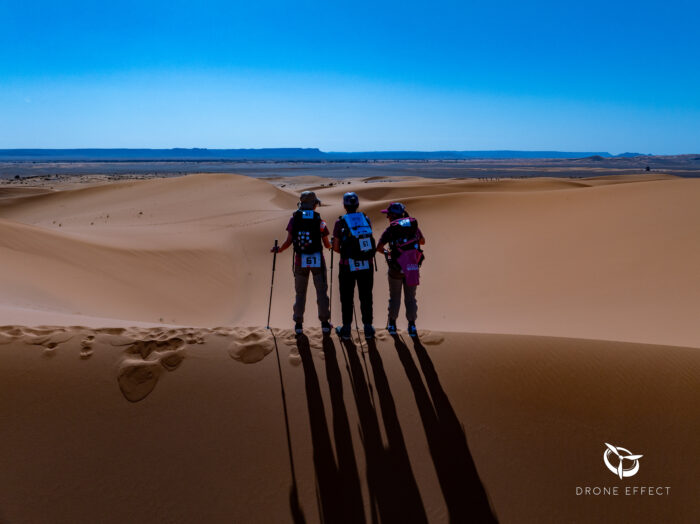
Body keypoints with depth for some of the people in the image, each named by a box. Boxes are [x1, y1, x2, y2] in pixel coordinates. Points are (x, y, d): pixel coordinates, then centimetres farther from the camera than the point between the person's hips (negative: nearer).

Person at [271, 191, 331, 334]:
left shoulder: (294, 219, -3)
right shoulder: (319, 221, -7)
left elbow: (289, 241, -4)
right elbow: (327, 244, -1)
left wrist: (278, 250, 14)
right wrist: (331, 246, 22)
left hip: (300, 260, 2)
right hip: (317, 259, -2)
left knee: (300, 293, 13)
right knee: (321, 291, 9)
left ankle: (298, 324, 14)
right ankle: (325, 323, 12)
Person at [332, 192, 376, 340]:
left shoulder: (340, 222, -5)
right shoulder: (366, 219, 3)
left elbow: (335, 247, -5)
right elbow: (371, 242, 8)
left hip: (348, 265, -2)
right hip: (367, 265, 2)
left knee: (347, 297, 10)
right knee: (366, 296, 13)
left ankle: (346, 329, 17)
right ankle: (368, 328, 19)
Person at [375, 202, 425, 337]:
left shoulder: (390, 229, -5)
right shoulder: (414, 225, 6)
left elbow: (379, 247, -8)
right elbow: (422, 241, 21)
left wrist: (386, 252, 12)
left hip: (396, 269, -2)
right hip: (413, 267, 2)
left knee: (394, 297, 14)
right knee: (410, 297, 13)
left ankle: (392, 324, 22)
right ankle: (412, 326, 13)